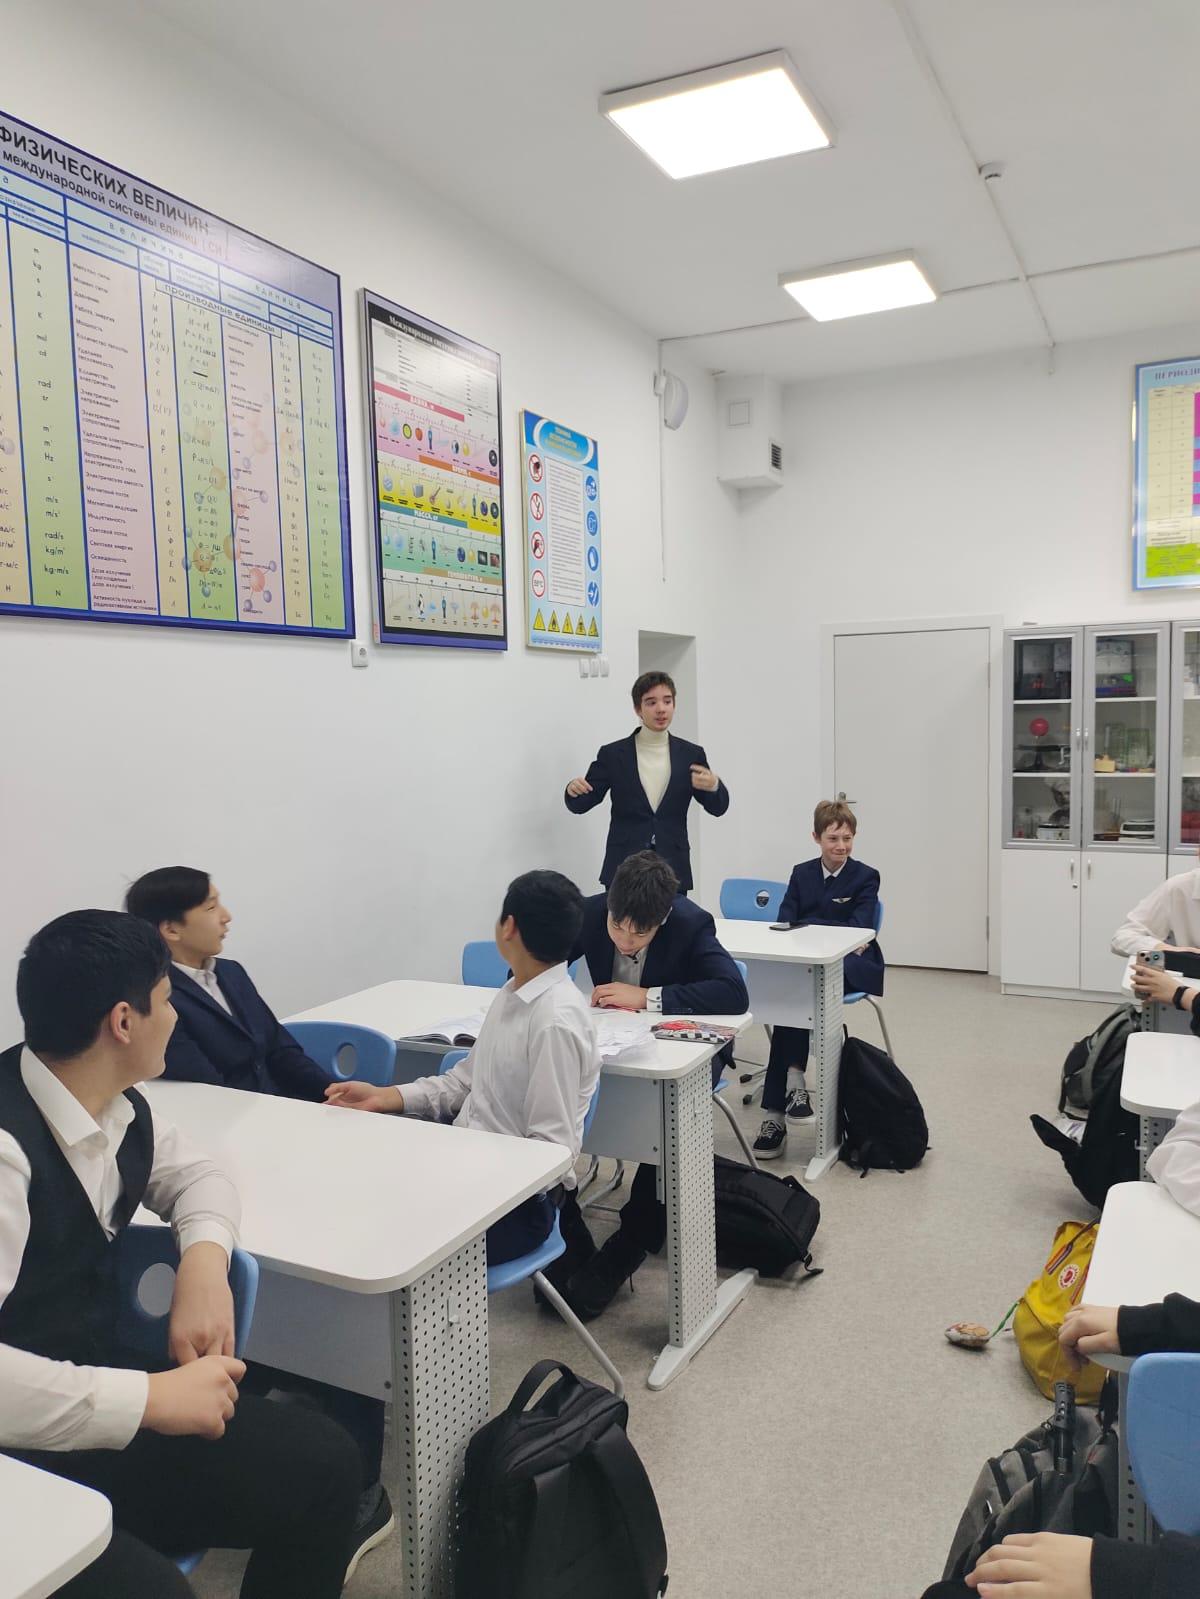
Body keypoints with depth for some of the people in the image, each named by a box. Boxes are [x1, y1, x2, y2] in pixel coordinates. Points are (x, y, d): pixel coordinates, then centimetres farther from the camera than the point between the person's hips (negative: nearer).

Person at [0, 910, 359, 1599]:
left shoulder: (119, 1108, -1)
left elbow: (195, 1175, 16)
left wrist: (204, 1260, -5)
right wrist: (152, 1396, -27)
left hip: (93, 1401, 8)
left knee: (321, 1462, -4)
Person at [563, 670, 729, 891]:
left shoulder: (691, 755, 5)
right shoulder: (612, 754, 2)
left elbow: (718, 807, 5)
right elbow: (580, 805, 4)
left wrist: (714, 786, -18)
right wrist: (573, 790, -20)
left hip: (673, 871, 1)